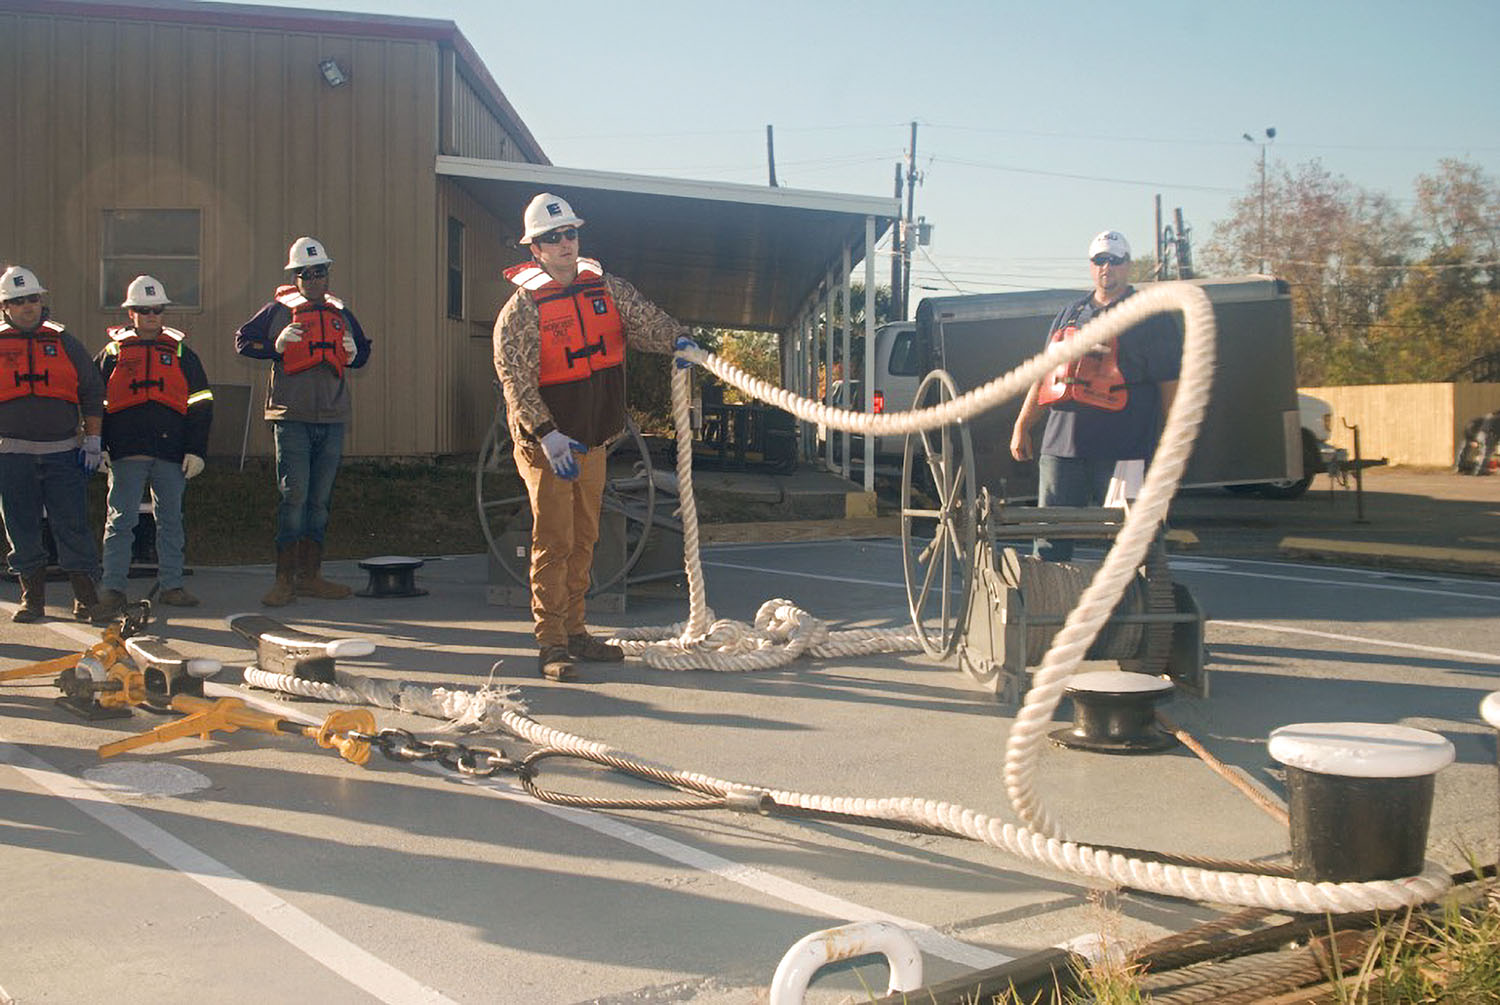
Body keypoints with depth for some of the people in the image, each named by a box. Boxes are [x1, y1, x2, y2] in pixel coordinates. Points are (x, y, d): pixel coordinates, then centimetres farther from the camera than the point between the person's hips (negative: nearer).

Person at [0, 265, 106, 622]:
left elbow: (92, 392, 11)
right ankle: (32, 597, 14)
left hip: (63, 452, 0)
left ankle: (85, 597, 6)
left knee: (72, 526, -2)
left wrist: (92, 440, 5)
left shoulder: (64, 343, 8)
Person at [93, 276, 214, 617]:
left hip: (171, 452, 1)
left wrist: (196, 449, 2)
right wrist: (97, 446, 1)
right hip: (126, 453, -1)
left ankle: (171, 586, 15)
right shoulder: (112, 354, 10)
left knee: (170, 520, 7)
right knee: (120, 521, -2)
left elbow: (200, 405, 10)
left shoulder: (180, 352, 12)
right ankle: (112, 589, 2)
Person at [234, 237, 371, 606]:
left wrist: (353, 354, 5)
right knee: (294, 496, -9)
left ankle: (310, 575, 14)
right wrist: (276, 346, -10)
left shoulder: (341, 314, 16)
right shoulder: (278, 310, 4)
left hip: (332, 420, 4)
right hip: (291, 418, -4)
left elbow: (363, 351, 27)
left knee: (320, 499, 7)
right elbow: (243, 341, 5)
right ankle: (284, 579, -4)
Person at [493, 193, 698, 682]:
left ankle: (575, 630, 25)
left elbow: (643, 318, -1)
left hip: (592, 441, 6)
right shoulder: (522, 306, -13)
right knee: (553, 541, -7)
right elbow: (516, 380, -19)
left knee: (583, 539, 14)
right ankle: (551, 644, -1)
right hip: (545, 444, -6)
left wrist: (676, 338, -24)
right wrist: (548, 436, -29)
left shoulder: (606, 288, 5)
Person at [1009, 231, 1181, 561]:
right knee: (1050, 537, 5)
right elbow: (1044, 375, 23)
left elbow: (1170, 384, 2)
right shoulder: (1069, 316, 19)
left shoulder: (1151, 320, 5)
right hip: (1061, 445, 4)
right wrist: (1021, 426, 17)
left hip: (1123, 450, -4)